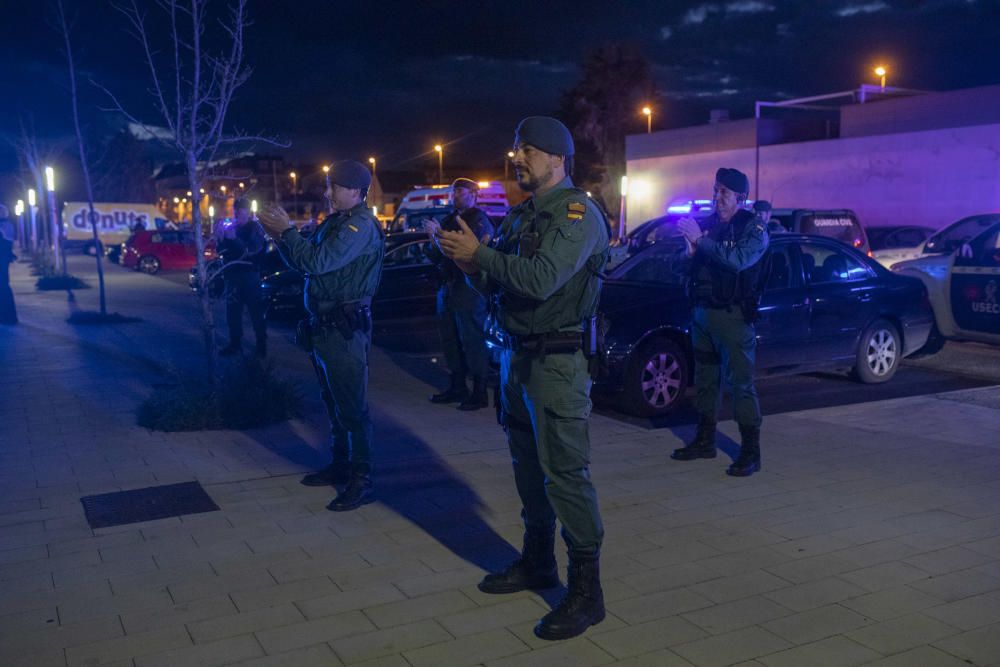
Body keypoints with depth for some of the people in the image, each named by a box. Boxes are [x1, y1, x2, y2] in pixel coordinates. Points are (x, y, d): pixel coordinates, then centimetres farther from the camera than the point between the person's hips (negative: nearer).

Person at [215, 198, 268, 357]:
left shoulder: (255, 228, -1)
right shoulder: (230, 226, 13)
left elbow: (253, 249, -17)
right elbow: (221, 251, 10)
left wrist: (235, 238, -27)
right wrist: (220, 239, -10)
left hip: (249, 275, -5)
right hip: (232, 274, 5)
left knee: (256, 311, -6)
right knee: (232, 311, 6)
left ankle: (261, 346, -2)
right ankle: (235, 344, 15)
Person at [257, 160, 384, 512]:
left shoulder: (361, 225, -14)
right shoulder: (334, 222, 15)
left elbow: (318, 261, -24)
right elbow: (301, 263, 19)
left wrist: (286, 230, -14)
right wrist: (279, 236, 5)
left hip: (345, 328, -10)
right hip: (323, 325, 10)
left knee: (352, 405, -6)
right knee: (333, 401, 18)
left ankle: (362, 480, -1)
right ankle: (341, 464, 30)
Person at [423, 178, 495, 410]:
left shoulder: (479, 220, -6)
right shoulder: (449, 220, 17)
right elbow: (437, 258, 20)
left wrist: (439, 235, -18)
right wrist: (434, 239, 0)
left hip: (469, 289, -8)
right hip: (448, 288, 8)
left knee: (472, 340, -6)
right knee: (450, 339, 11)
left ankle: (479, 392, 0)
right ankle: (457, 387, 21)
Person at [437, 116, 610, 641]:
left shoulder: (577, 212, -11)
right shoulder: (521, 214, 15)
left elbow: (541, 279, -25)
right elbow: (496, 284, 15)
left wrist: (478, 254, -18)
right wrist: (468, 263, -5)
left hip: (557, 361, -8)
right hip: (517, 355, 9)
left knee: (565, 471, -7)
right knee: (528, 465, 16)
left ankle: (586, 590, 1)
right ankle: (537, 562, 31)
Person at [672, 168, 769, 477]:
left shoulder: (753, 228, -5)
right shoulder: (708, 223, 12)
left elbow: (738, 260, -25)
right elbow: (690, 266, 17)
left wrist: (700, 240, -22)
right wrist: (689, 252, -6)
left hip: (733, 315, -6)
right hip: (702, 312, 6)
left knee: (741, 382, -6)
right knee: (705, 379, 13)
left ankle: (751, 451, -2)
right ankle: (705, 441, 25)